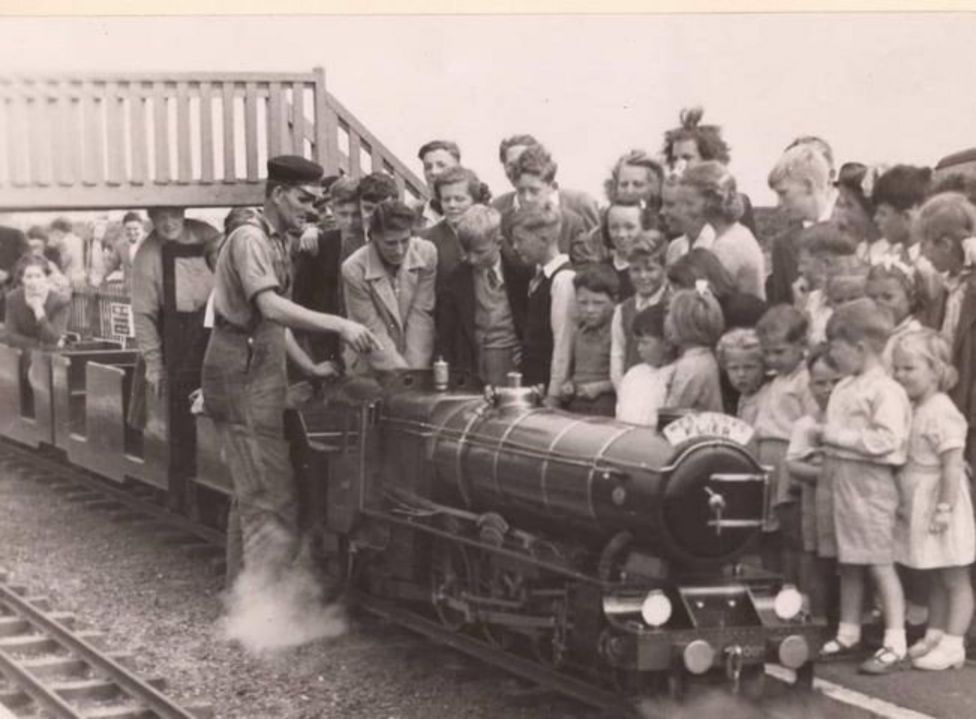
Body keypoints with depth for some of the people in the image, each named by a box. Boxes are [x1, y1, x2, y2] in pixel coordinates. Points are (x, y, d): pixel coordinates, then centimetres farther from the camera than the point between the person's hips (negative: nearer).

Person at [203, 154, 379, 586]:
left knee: (252, 494, 16)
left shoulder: (276, 242, 18)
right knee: (272, 499, -12)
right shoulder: (250, 239, -14)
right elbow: (271, 307, -29)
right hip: (243, 374, -10)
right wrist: (339, 326, -34)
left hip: (260, 375, 10)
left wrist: (308, 367, 17)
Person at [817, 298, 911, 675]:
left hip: (870, 483, -8)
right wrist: (823, 436, 4)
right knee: (848, 562, 15)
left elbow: (886, 440, -24)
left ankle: (894, 643, 2)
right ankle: (848, 632, 26)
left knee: (879, 563, -4)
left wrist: (838, 435, -20)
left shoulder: (886, 390, -15)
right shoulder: (843, 388, 11)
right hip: (842, 481, 8)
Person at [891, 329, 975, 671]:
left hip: (938, 503, -9)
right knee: (935, 580, 17)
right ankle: (934, 636, 26)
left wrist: (945, 508, -23)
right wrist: (904, 503, 13)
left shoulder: (942, 413, -19)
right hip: (917, 507, 9)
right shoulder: (911, 411, 8)